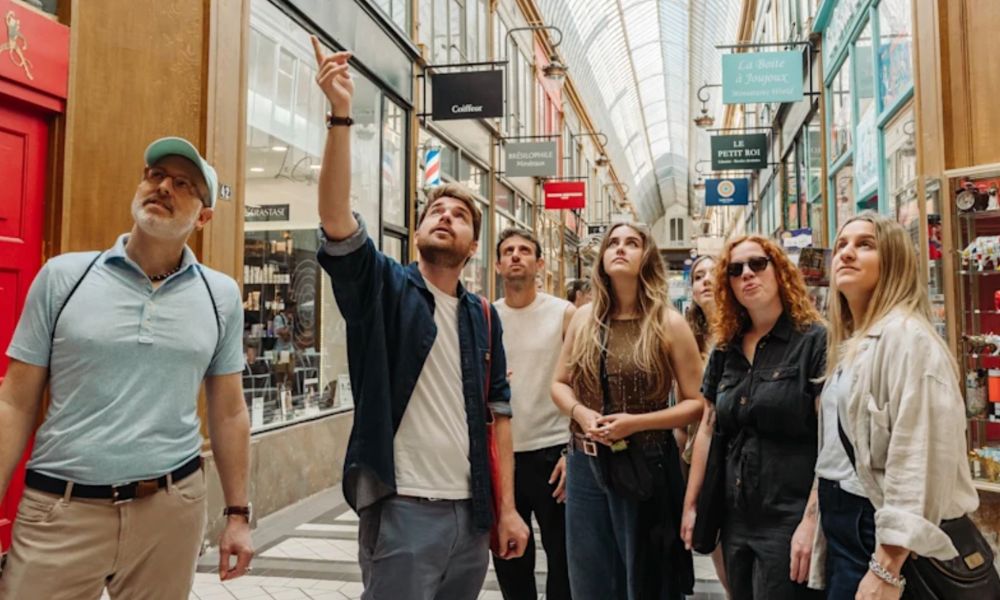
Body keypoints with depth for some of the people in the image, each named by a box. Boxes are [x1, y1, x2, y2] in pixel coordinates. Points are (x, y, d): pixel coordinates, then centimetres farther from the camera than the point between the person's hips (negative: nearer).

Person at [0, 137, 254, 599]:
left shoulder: (221, 295, 2)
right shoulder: (63, 276, -1)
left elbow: (229, 412, 6)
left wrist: (238, 514, 6)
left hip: (170, 508, 2)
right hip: (60, 509, -1)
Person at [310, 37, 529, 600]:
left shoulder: (484, 317, 8)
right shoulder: (384, 287, -3)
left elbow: (498, 412, 8)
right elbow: (337, 222, -21)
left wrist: (507, 506, 5)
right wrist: (342, 115, -29)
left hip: (471, 510, 5)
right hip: (402, 508, -5)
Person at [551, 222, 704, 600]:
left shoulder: (668, 324, -7)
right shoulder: (584, 318, 3)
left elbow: (697, 403, -6)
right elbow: (559, 384, 11)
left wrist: (636, 422, -19)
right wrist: (581, 413, -10)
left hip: (647, 466, -3)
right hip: (586, 465, 3)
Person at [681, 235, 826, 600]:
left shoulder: (814, 340, -8)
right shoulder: (725, 349, 8)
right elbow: (707, 429, 12)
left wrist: (812, 520, -20)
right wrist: (690, 504, 11)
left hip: (789, 520, -6)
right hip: (735, 519, 6)